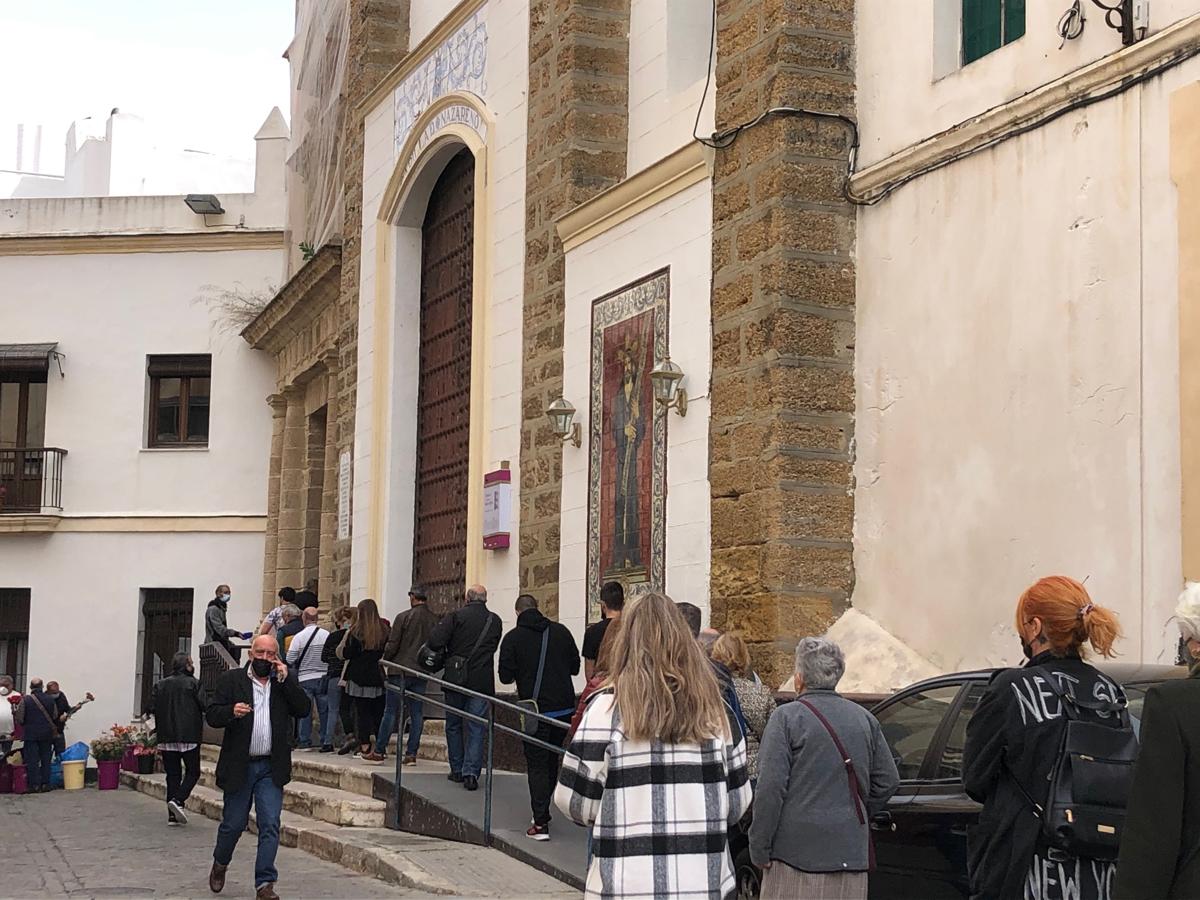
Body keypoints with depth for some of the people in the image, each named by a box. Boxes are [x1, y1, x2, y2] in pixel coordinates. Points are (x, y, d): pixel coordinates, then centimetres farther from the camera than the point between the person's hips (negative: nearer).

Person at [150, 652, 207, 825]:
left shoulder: (160, 685, 5)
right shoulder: (193, 684, -7)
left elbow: (152, 708, -1)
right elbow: (206, 706, -14)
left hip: (166, 737, 4)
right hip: (189, 736, -4)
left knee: (172, 774, 9)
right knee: (192, 772, 7)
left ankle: (172, 815, 7)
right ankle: (178, 800, -15)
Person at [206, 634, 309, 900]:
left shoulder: (286, 681, 8)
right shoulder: (231, 680, 1)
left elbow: (303, 709, -4)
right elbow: (212, 716, -4)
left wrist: (285, 678, -11)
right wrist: (231, 711, -25)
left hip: (271, 768, 1)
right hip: (239, 766, -1)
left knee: (270, 826, -5)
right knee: (233, 823, 10)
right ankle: (220, 865, 37)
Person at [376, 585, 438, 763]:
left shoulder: (403, 617, -9)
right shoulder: (435, 620, 2)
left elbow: (392, 645, -7)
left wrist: (385, 660, 10)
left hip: (400, 670, -3)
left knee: (391, 711, 3)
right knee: (417, 713, 7)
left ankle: (380, 750, 5)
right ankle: (411, 753, 5)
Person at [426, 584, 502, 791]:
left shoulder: (456, 616, -6)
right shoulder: (495, 621, 5)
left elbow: (435, 640, -15)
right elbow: (492, 648, 11)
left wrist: (443, 657, 4)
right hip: (482, 681, 1)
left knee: (453, 725, 13)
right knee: (476, 728, 2)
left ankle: (457, 770, 17)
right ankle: (471, 772, -9)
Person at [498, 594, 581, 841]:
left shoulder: (513, 638, -5)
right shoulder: (560, 631, 3)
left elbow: (505, 676, -6)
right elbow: (575, 667, 8)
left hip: (536, 710, -3)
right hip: (565, 707, 3)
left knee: (536, 764, 2)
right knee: (552, 760, 18)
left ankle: (540, 823, -4)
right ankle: (543, 811, 28)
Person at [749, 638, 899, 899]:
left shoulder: (786, 717, -5)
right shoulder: (864, 719, 12)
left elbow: (771, 788, -12)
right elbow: (888, 781, 13)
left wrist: (759, 850, -7)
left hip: (797, 852, -5)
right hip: (851, 855, 5)